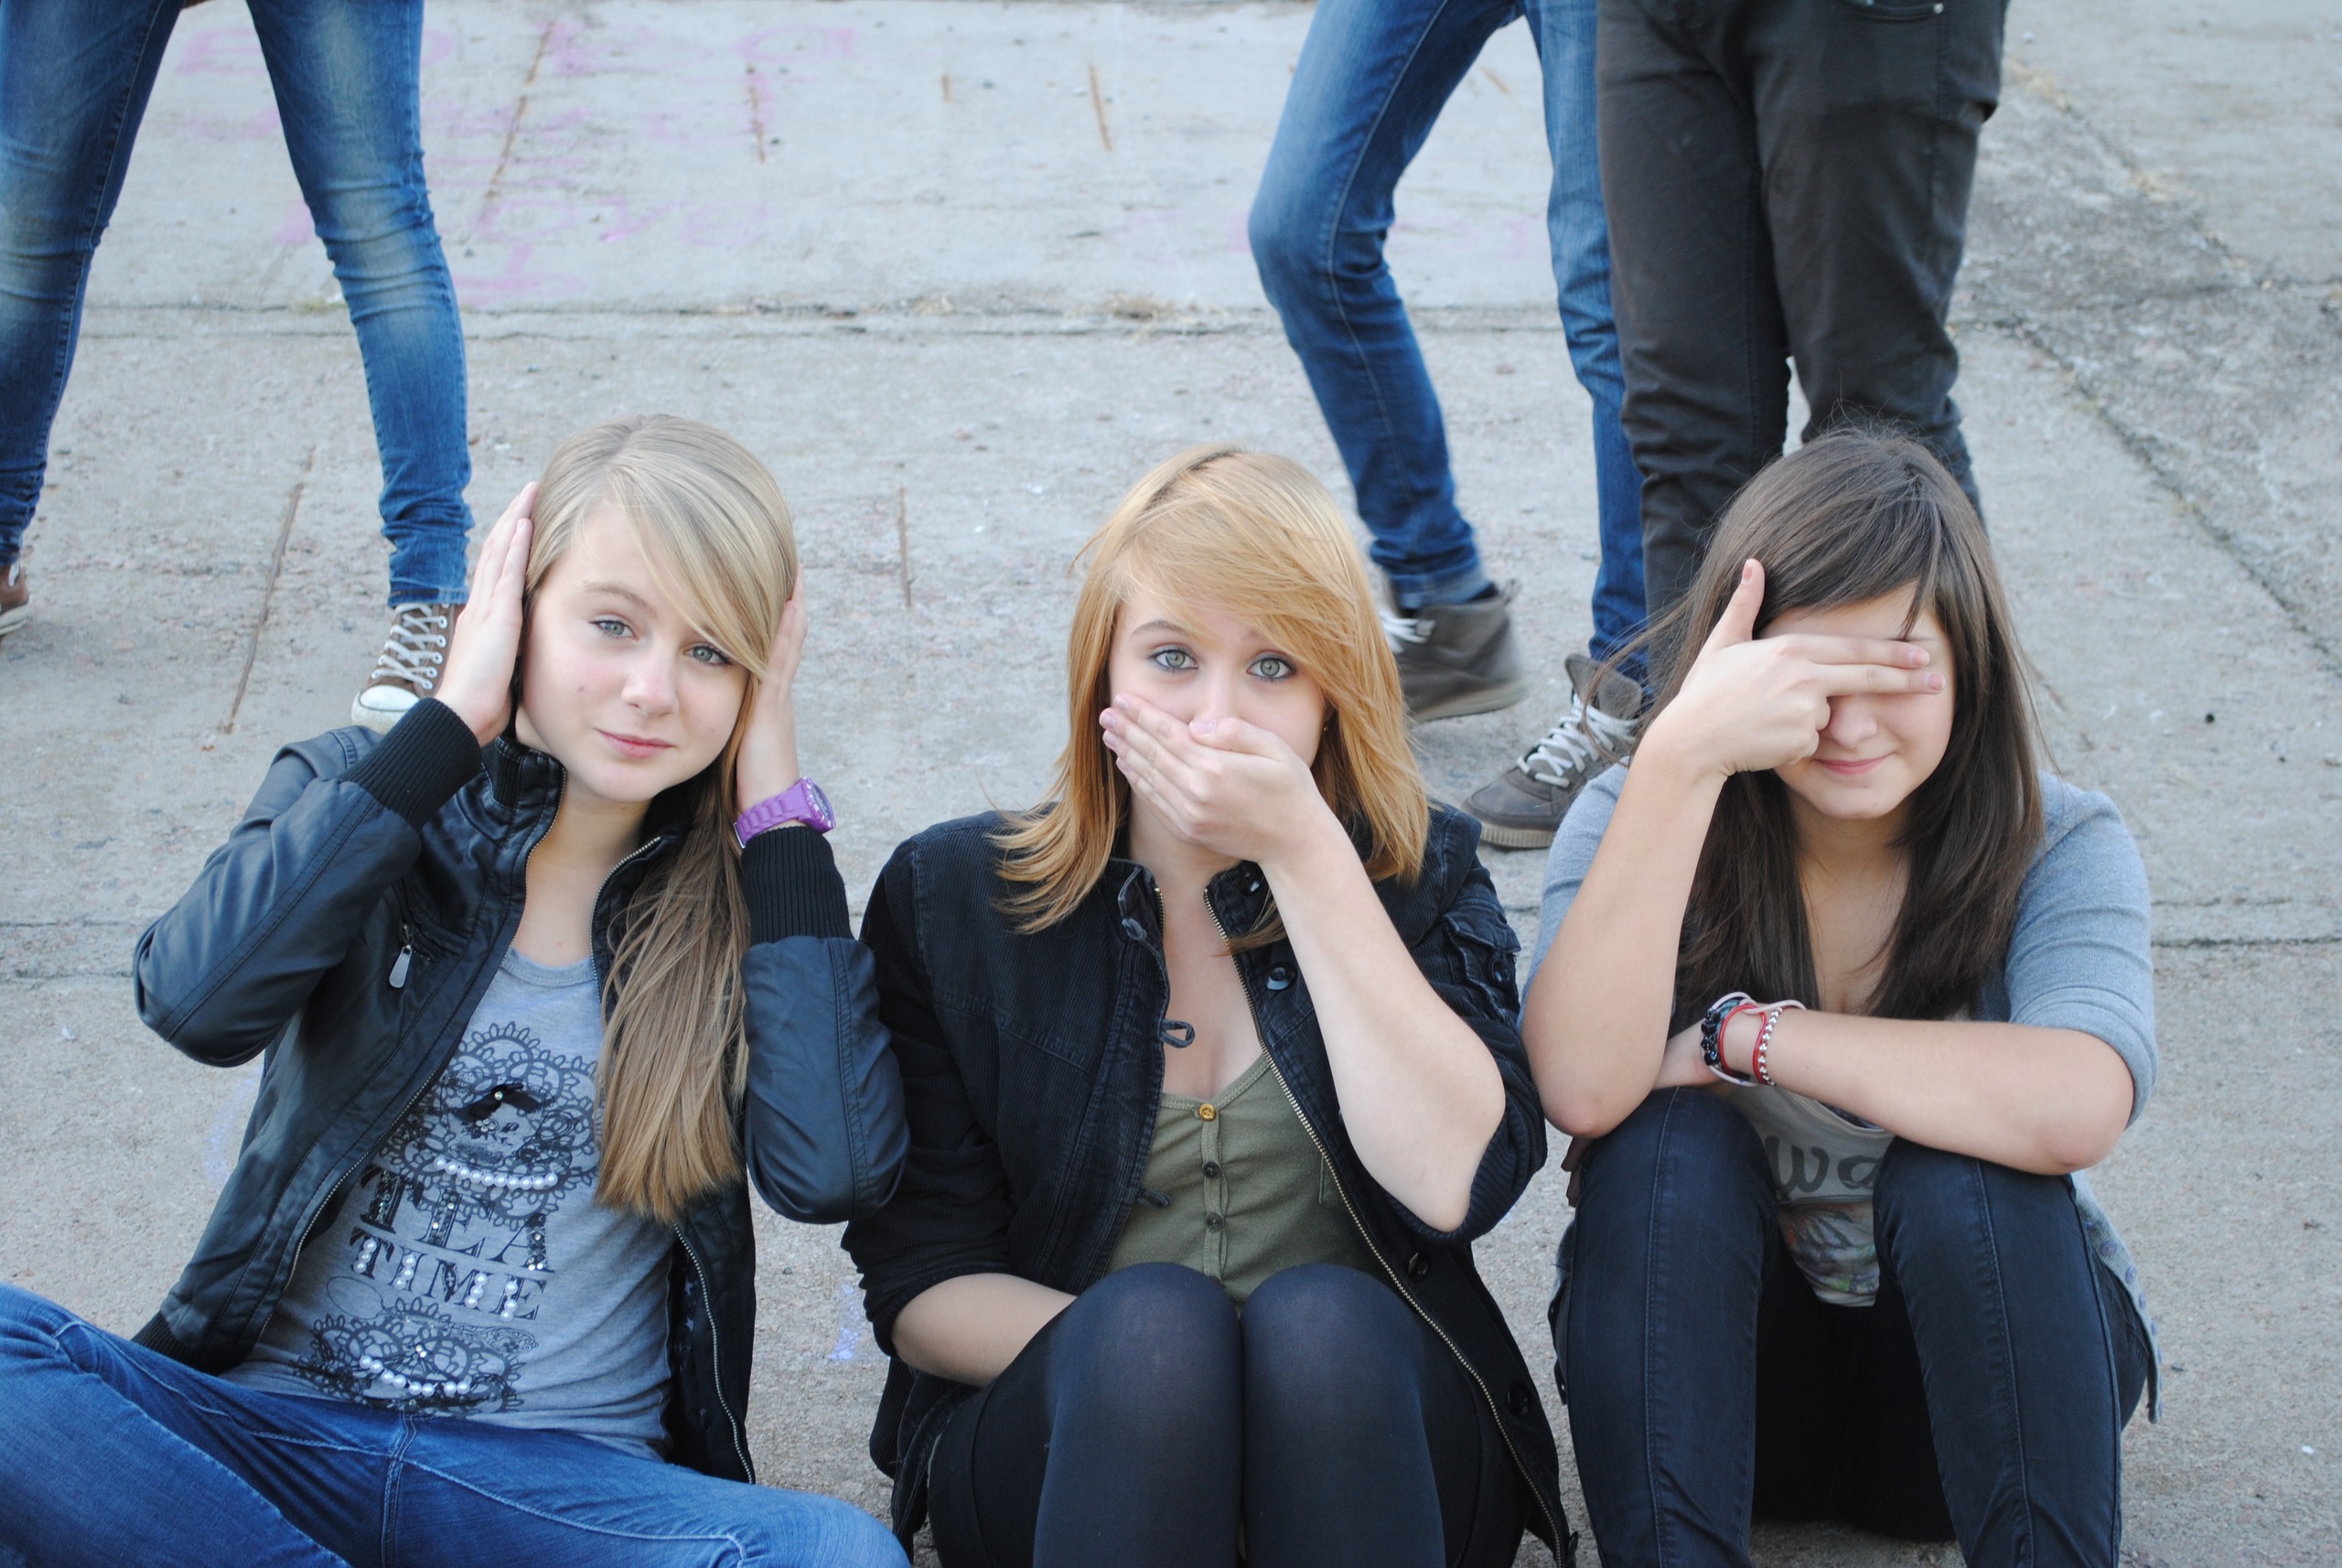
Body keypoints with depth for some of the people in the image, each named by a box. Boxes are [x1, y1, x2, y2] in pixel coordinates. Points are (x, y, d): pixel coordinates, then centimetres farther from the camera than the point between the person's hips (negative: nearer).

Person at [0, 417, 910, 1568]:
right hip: (271, 1422, 0)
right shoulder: (356, 792, 4)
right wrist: (450, 724, -12)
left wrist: (777, 800, -9)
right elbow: (198, 1002, -18)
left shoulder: (748, 888, 4)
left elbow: (832, 1173, -15)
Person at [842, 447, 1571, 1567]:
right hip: (1059, 1454, 0)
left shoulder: (1417, 875, 4)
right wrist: (1144, 1349, -19)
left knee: (1323, 1317, -31)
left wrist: (1302, 852, -16)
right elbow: (920, 1287, -1)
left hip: (1369, 1443, 1)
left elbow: (1455, 1183, -15)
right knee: (1149, 1318, -31)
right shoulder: (950, 898, 3)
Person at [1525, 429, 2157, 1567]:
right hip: (1714, 1363, 1)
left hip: (1975, 1356, -1)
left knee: (1963, 1172, -30)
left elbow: (2077, 1109, -34)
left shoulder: (2057, 848, -12)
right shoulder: (1640, 820, -10)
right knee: (1667, 1142, -27)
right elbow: (1582, 1088, -31)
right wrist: (1680, 756, -38)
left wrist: (1740, 1036, -28)